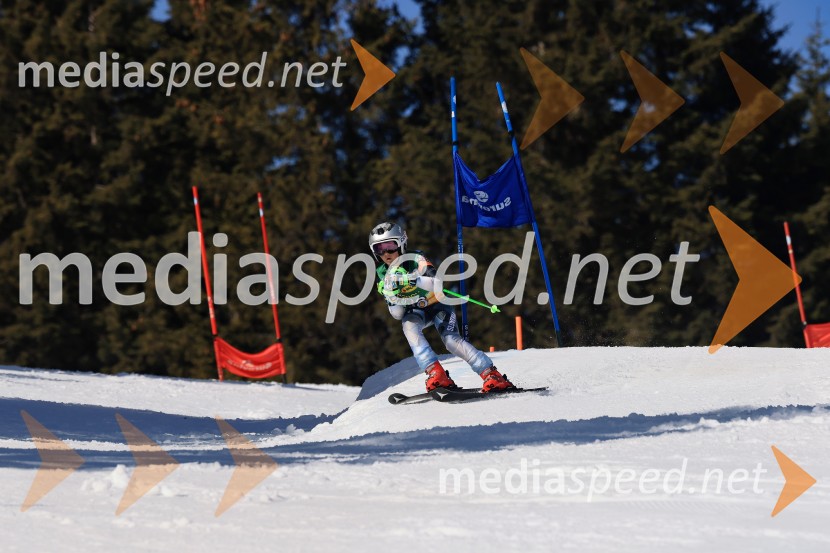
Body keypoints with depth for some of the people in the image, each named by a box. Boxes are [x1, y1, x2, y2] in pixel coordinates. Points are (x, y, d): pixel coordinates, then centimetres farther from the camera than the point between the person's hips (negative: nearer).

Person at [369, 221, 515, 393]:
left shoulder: (416, 259, -19)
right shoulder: (383, 274, -5)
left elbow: (436, 282, -38)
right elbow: (396, 314, -2)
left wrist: (411, 279, -54)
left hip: (436, 304, -3)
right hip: (415, 311, 3)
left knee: (451, 340, -27)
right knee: (409, 325, -31)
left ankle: (493, 376, -25)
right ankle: (435, 374, -40)